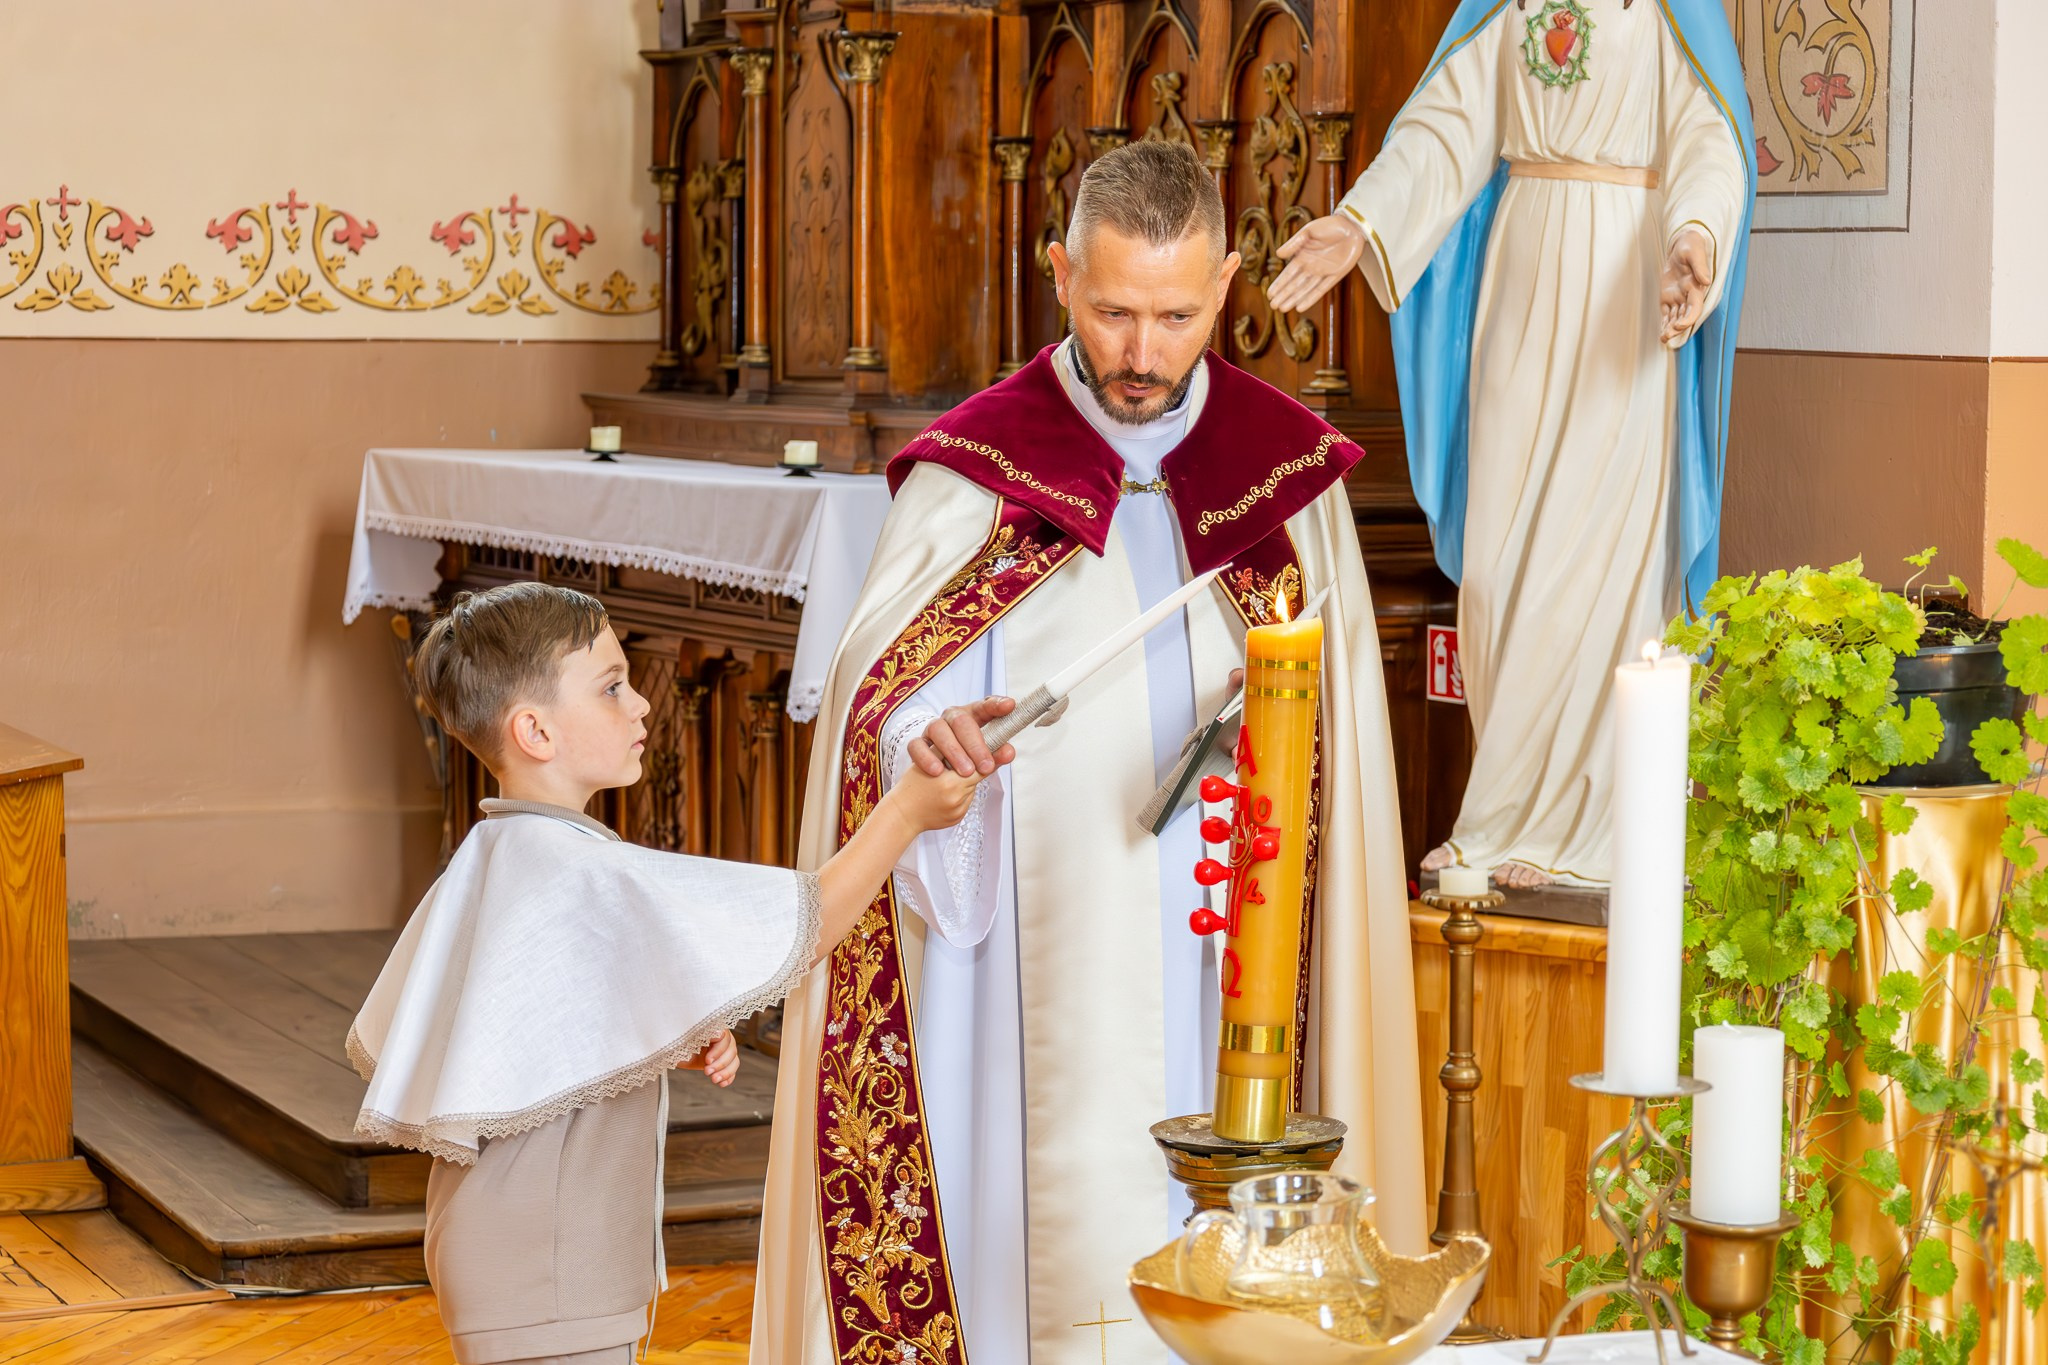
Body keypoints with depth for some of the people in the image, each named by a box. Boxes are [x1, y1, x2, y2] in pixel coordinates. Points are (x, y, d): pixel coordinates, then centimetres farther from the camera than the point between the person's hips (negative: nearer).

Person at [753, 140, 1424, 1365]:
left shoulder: (1290, 471, 6)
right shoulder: (977, 473, -1)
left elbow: (1336, 744, 13)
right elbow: (870, 694, -6)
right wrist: (923, 737, -26)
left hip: (1235, 982, 2)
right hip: (1043, 979, -2)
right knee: (1067, 1264, -3)